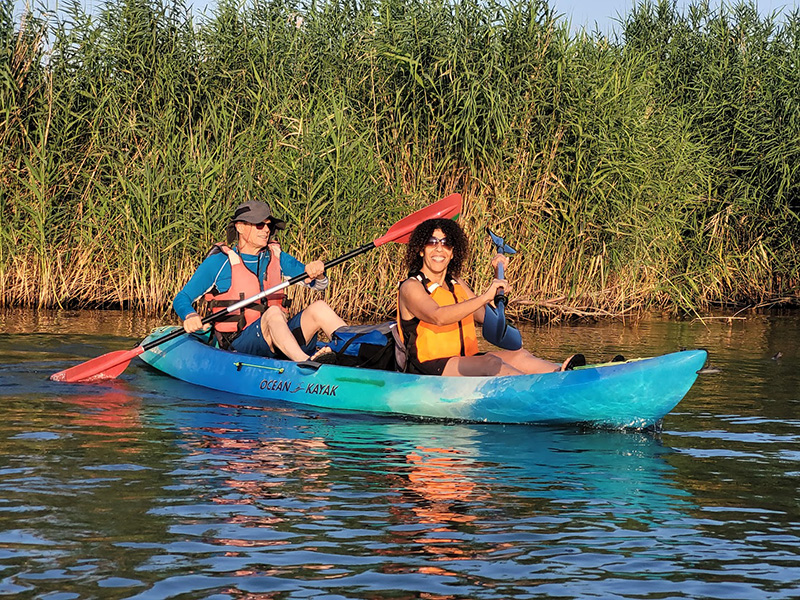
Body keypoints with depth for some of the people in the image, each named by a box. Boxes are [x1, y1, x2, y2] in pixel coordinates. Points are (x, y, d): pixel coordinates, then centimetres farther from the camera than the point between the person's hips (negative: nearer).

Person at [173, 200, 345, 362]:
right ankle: (307, 363, -58)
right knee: (273, 312, -34)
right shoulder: (219, 262, 2)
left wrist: (317, 273, -13)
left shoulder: (276, 257, 16)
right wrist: (190, 316, -21)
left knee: (319, 308, -19)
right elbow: (181, 299, 2)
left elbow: (319, 285, 12)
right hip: (238, 344, -5)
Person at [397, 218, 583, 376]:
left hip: (462, 363, 8)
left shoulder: (456, 284, 20)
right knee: (490, 363, -31)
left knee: (518, 356, -14)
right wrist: (484, 297, -33)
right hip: (427, 368, -8)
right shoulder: (411, 287, -6)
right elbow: (438, 317, -27)